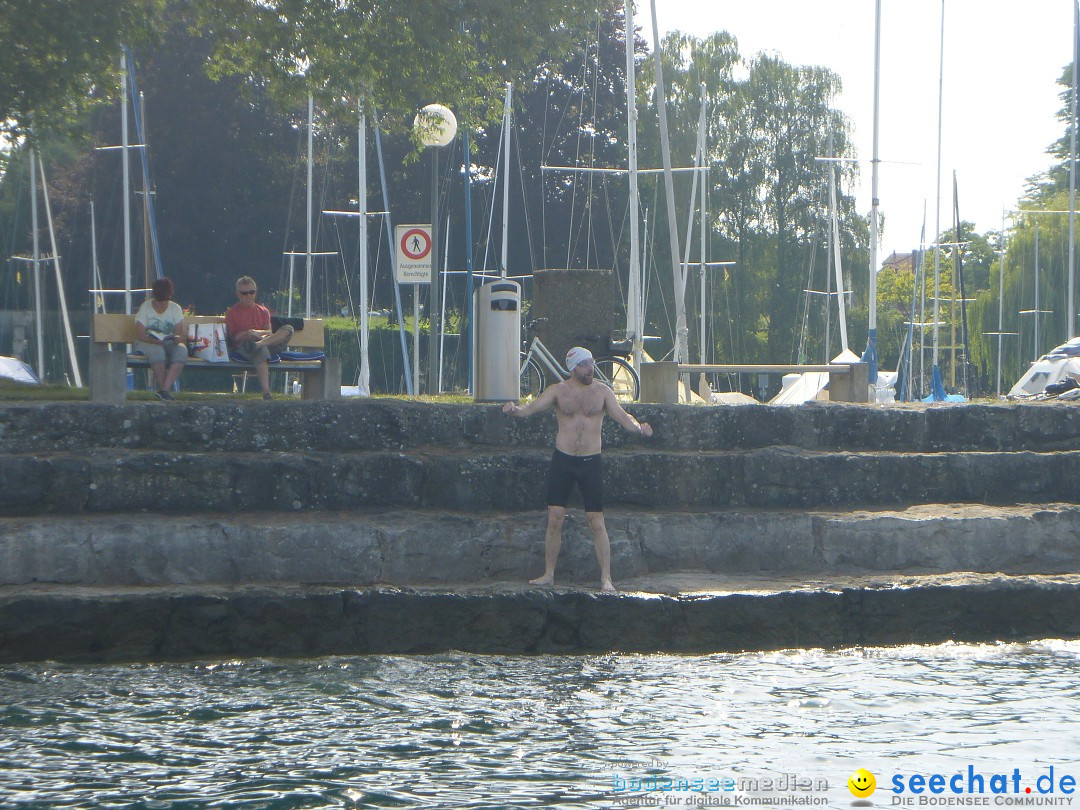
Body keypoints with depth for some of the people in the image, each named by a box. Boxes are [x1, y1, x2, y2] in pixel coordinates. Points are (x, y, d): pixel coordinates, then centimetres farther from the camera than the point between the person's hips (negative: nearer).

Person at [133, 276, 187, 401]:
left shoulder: (175, 309, 7)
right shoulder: (145, 308, -2)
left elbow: (180, 333, -3)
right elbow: (141, 334, -12)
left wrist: (178, 338, -28)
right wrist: (156, 341, -30)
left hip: (169, 344, 3)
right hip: (147, 344, -3)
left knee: (181, 349, -32)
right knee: (157, 350, -39)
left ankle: (165, 389, -38)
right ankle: (163, 389, -31)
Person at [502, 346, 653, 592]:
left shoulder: (602, 392, 3)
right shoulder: (558, 391, 2)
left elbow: (622, 416, -4)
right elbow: (532, 408, -9)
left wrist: (638, 427, -25)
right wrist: (515, 410, -31)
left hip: (591, 461, -1)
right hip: (562, 460, 1)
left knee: (596, 522, -3)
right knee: (555, 518, 0)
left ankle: (606, 578, -2)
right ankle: (548, 574, 10)